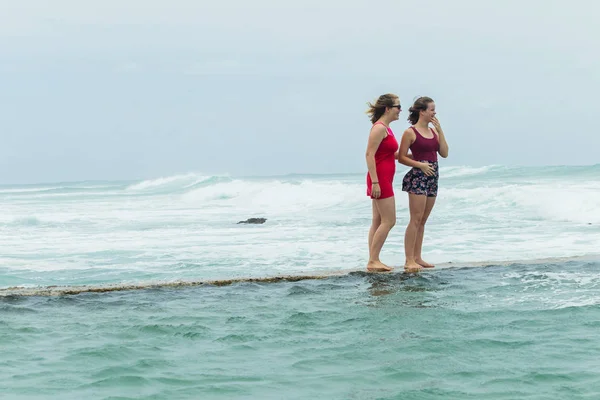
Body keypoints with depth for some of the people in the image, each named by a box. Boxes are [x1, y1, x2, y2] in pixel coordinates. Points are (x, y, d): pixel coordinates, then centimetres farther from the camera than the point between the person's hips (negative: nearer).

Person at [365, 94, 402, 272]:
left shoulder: (386, 129, 15)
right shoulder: (379, 128, -15)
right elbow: (370, 154, -20)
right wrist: (375, 182, -24)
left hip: (383, 180, 10)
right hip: (380, 179, -10)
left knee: (378, 221, 9)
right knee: (389, 221, -8)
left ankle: (373, 261, 11)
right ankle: (373, 261, -6)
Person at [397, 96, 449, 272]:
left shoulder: (433, 131, 12)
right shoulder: (410, 132, -7)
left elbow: (444, 153, 6)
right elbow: (401, 157, -8)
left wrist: (440, 131, 0)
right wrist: (420, 164, -18)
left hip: (432, 177, 7)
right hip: (417, 177, -7)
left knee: (422, 220, 10)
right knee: (416, 219, -10)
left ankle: (417, 258, 14)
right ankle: (409, 260, -9)